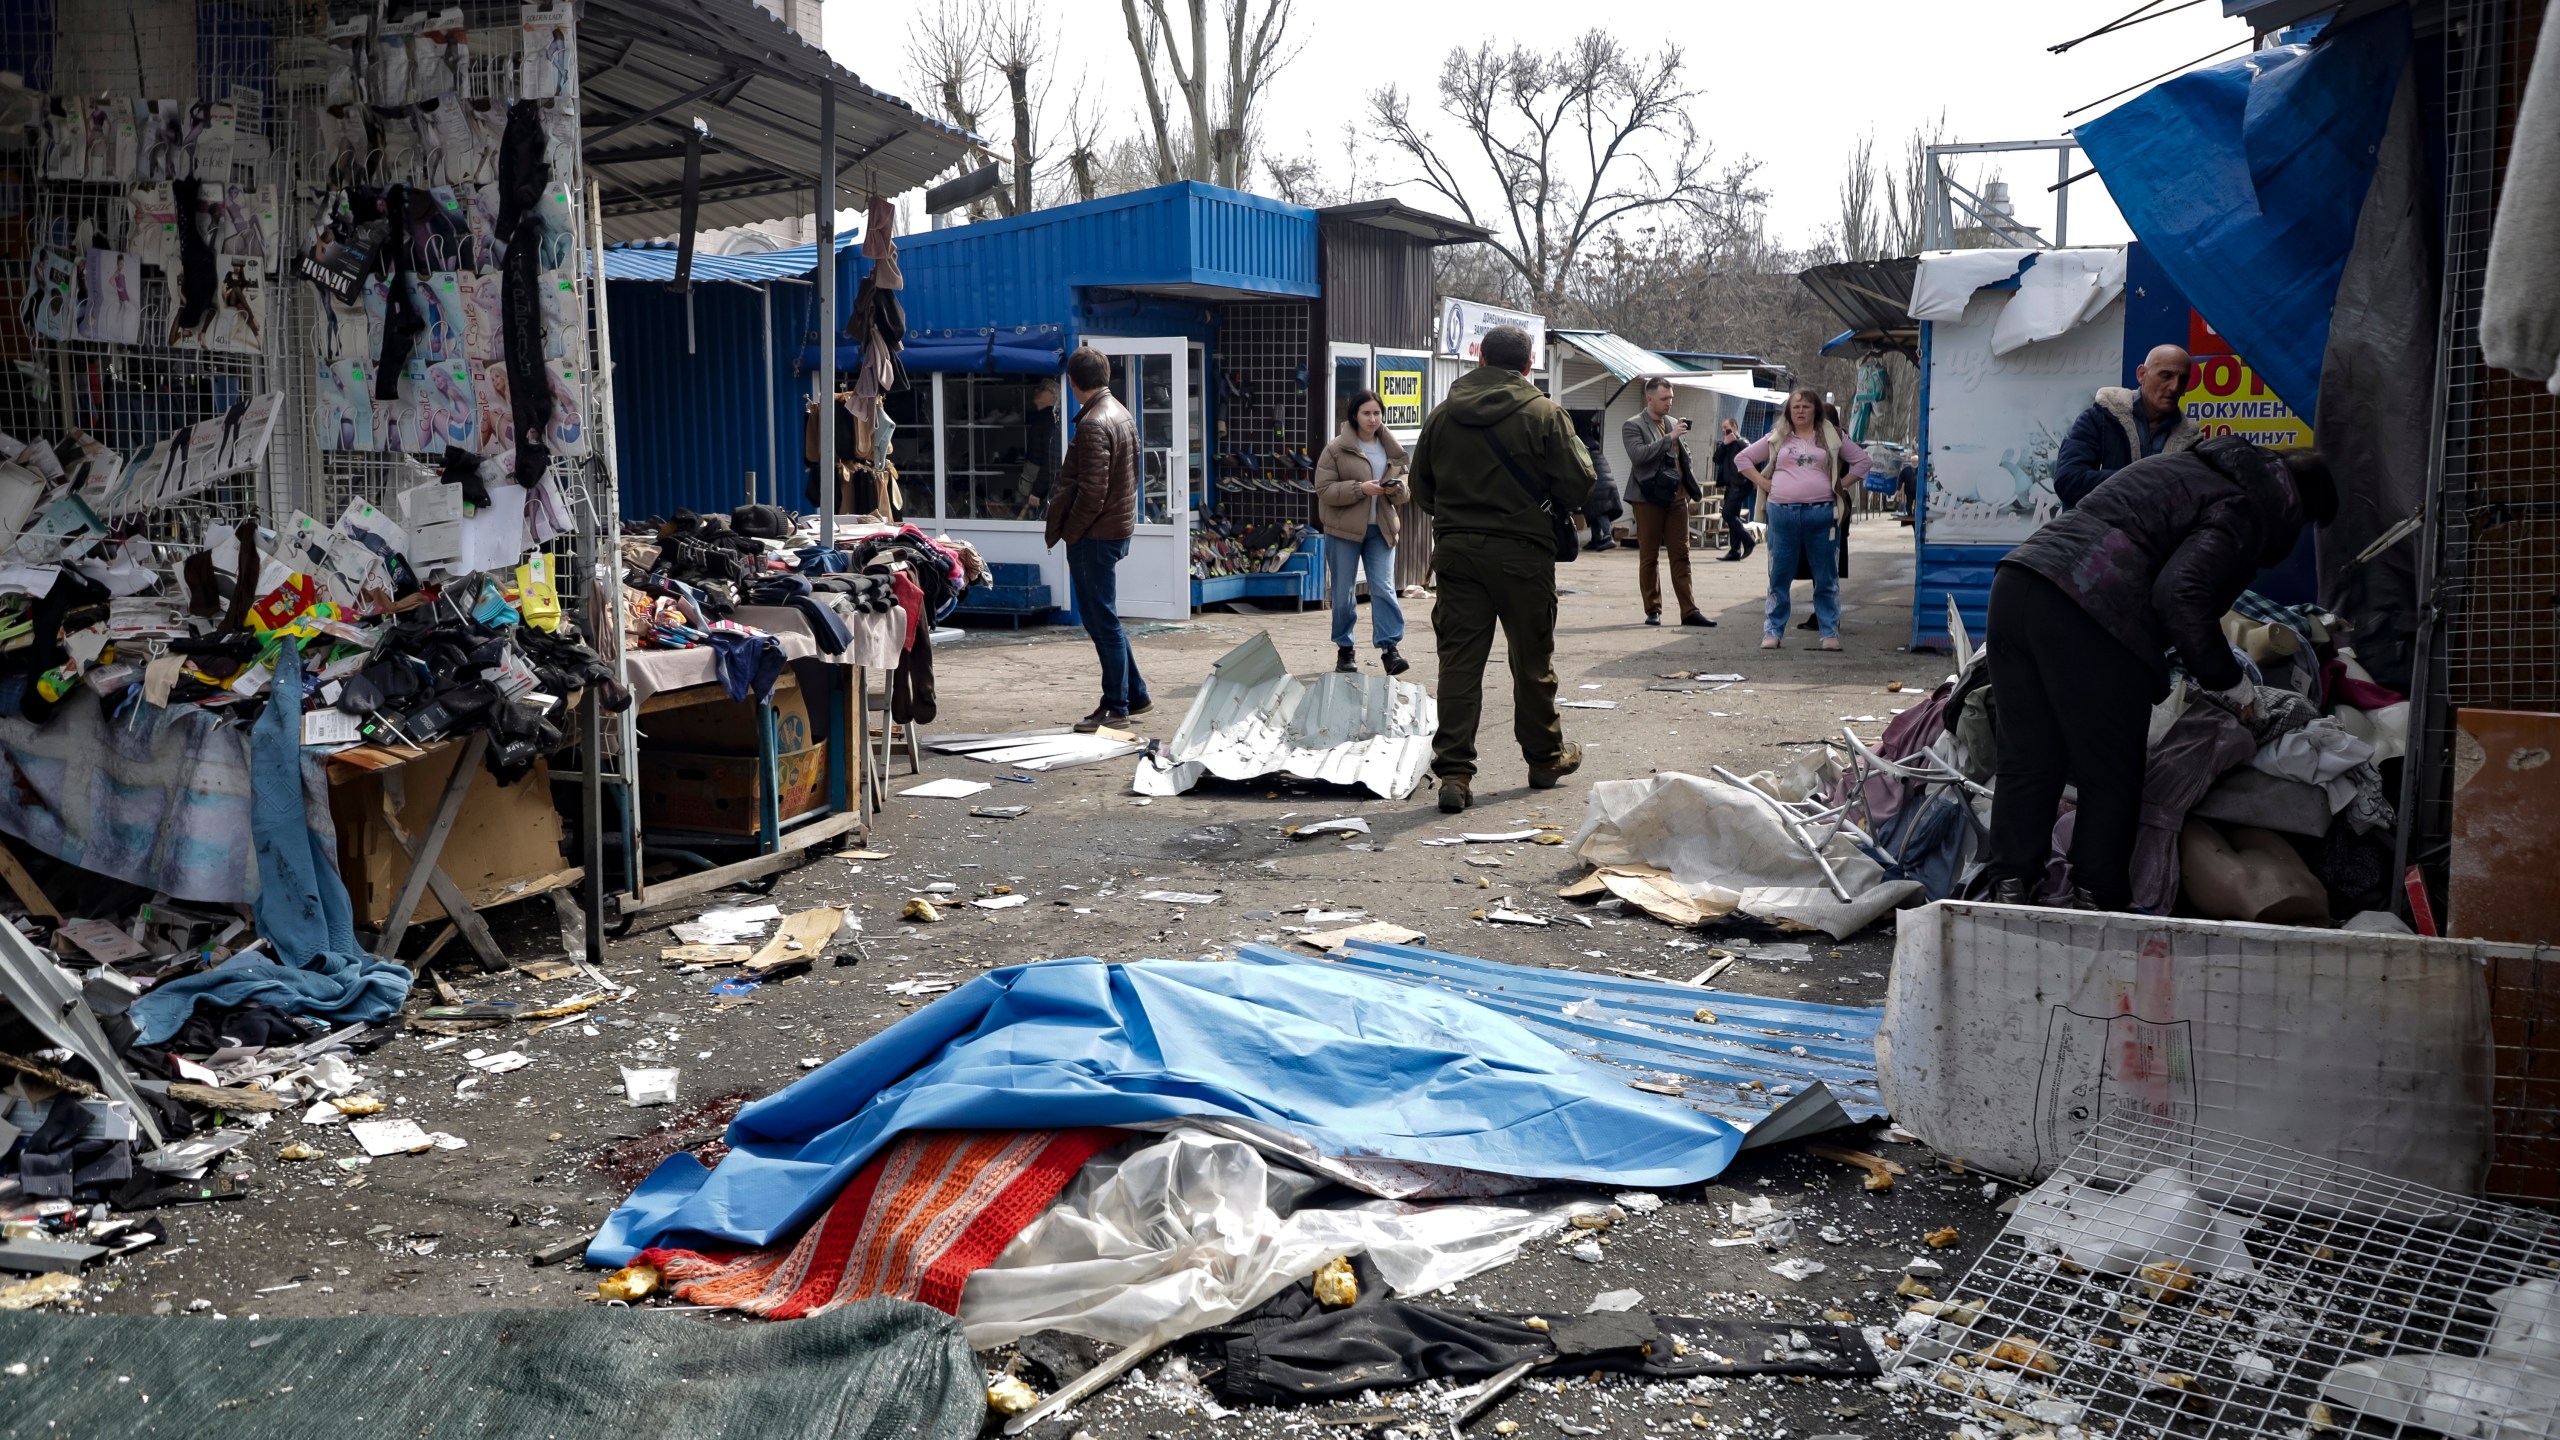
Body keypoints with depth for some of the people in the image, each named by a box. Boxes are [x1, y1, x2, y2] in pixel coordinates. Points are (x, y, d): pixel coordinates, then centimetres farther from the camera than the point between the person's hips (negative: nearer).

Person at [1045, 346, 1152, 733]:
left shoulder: (1093, 424, -19)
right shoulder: (1122, 414, 12)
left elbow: (1092, 491, -23)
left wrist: (1069, 532, -11)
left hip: (1094, 535, -10)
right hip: (1118, 527, 10)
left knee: (1103, 620, -2)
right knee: (1102, 617, 17)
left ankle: (1116, 705, 4)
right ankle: (1134, 694, 22)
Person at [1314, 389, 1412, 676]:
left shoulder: (1393, 450, 8)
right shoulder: (1337, 449, -5)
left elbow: (1405, 490, 13)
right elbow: (1324, 489, -10)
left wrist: (1397, 488, -12)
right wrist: (1361, 489, -21)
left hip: (1381, 529, 2)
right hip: (1343, 529, -2)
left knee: (1384, 589, -7)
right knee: (1343, 593, 5)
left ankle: (1389, 648, -9)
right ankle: (1344, 649, 19)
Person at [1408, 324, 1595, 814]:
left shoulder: (1443, 414, 5)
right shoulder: (1545, 414, -6)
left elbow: (1421, 487, 12)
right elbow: (1578, 484, -8)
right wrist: (1553, 507, 13)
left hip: (1456, 550, 3)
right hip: (1522, 552, -2)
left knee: (1459, 660, 1)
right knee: (1532, 661, 11)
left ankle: (1454, 771, -6)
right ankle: (1546, 758, 26)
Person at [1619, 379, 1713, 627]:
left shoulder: (1673, 424, 15)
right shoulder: (1633, 426, -4)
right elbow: (1638, 454, -20)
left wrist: (1694, 488, 18)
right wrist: (1669, 438, -22)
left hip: (1677, 496, 5)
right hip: (1649, 497, -5)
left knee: (1681, 555, 3)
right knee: (1648, 557, 3)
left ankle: (1689, 611, 2)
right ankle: (1653, 611, 11)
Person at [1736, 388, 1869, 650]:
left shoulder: (1832, 437, 10)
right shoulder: (1777, 438, 11)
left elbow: (1861, 460, 14)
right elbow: (1742, 458, 15)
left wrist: (1841, 486, 4)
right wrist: (1763, 484, 4)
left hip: (1821, 513, -1)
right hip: (1782, 513, 1)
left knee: (1826, 577, 3)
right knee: (1779, 576, 5)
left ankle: (1830, 633, 8)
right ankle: (1772, 631, 10)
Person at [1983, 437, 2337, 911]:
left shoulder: (2188, 466, 29)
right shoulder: (2247, 511, 2)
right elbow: (2181, 595, -13)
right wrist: (2225, 678, 2)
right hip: (2087, 617, -8)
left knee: (2026, 761, 13)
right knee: (2111, 777, 6)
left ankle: (2009, 886, 14)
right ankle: (2096, 900, 13)